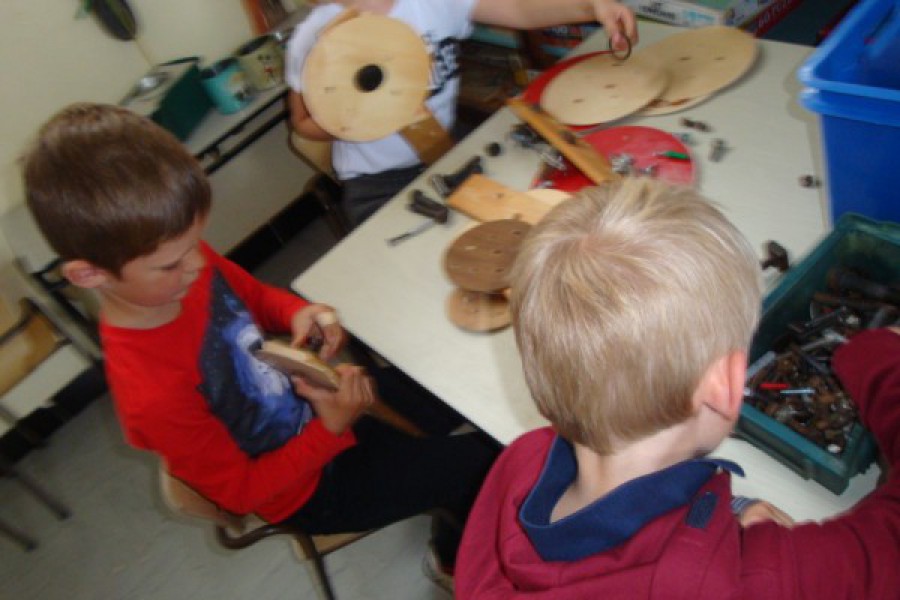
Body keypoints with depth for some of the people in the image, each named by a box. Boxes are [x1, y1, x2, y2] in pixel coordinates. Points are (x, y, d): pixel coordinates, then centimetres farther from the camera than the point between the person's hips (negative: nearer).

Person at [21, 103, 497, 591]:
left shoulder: (190, 263, -19)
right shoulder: (151, 393, -36)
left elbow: (253, 296, 4)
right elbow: (241, 490, -21)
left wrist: (296, 313, -16)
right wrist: (332, 428, -29)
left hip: (304, 399, 6)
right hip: (309, 489, -6)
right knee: (489, 460, -5)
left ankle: (450, 499, 42)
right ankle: (456, 555, 27)